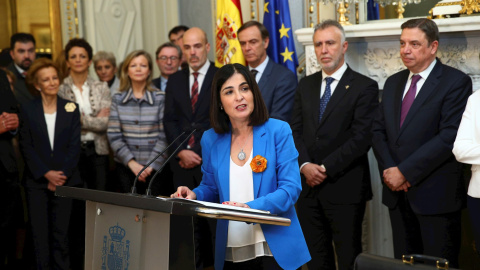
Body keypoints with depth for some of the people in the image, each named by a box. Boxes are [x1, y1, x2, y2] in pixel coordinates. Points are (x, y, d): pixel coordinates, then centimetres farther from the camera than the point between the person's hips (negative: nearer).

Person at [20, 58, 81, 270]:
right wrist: (46, 173, -10)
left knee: (61, 232, 0)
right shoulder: (28, 110, 4)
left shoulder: (71, 109, 7)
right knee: (39, 232, -1)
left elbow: (74, 146, 2)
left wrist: (62, 174, -8)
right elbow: (26, 147, -1)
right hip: (36, 181, 0)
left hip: (65, 180, 0)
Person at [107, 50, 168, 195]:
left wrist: (151, 165, -11)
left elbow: (164, 136, -3)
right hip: (125, 168, 2)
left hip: (154, 168, -2)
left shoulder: (160, 98, -1)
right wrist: (132, 163, -8)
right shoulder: (118, 99, 6)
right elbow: (113, 135, 1)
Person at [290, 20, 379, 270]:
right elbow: (295, 130, 8)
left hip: (344, 189, -5)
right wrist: (305, 165, -9)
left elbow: (362, 137, -12)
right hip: (308, 185, 5)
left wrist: (326, 168, -14)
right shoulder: (305, 85, 13)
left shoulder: (364, 87, -4)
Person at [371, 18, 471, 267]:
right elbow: (378, 130, 12)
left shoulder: (456, 82, -8)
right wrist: (388, 169, -5)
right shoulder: (393, 82, 14)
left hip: (435, 193, -6)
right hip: (397, 192, 6)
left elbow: (449, 137, -17)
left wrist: (405, 171, -17)